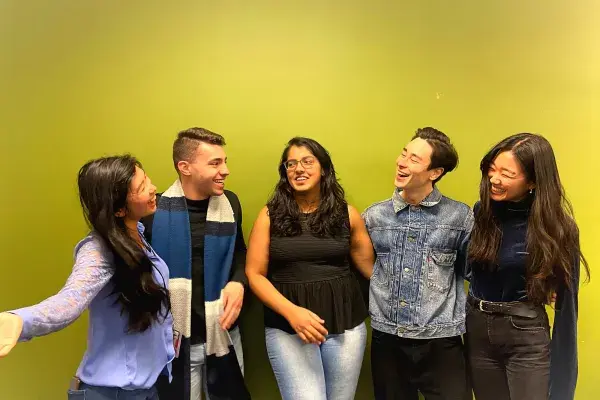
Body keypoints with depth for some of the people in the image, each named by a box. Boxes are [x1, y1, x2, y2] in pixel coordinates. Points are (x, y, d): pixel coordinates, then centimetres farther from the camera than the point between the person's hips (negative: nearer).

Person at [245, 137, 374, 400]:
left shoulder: (347, 214, 3)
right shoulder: (270, 215, -1)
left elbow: (369, 266, 9)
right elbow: (254, 274, -3)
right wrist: (292, 312, -15)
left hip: (346, 324, 2)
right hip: (287, 328, -2)